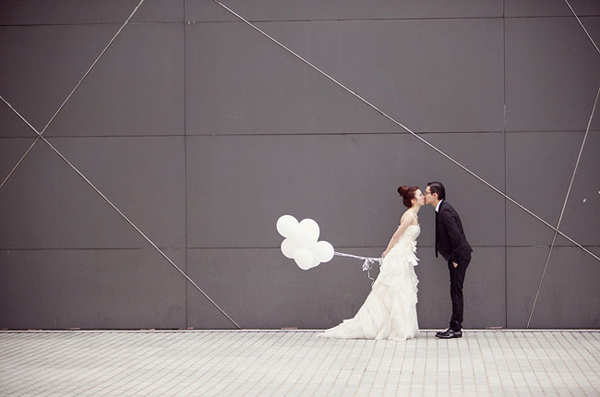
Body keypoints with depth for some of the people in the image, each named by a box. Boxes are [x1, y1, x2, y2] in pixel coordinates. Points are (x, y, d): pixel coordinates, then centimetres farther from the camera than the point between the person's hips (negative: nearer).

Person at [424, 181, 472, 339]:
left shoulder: (445, 211, -19)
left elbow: (456, 235, -24)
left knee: (456, 291, -5)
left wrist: (455, 259, -18)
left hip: (459, 256, -10)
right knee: (455, 292, 12)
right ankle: (455, 326, 17)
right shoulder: (442, 209, 12)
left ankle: (456, 329, -1)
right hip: (456, 256, 10)